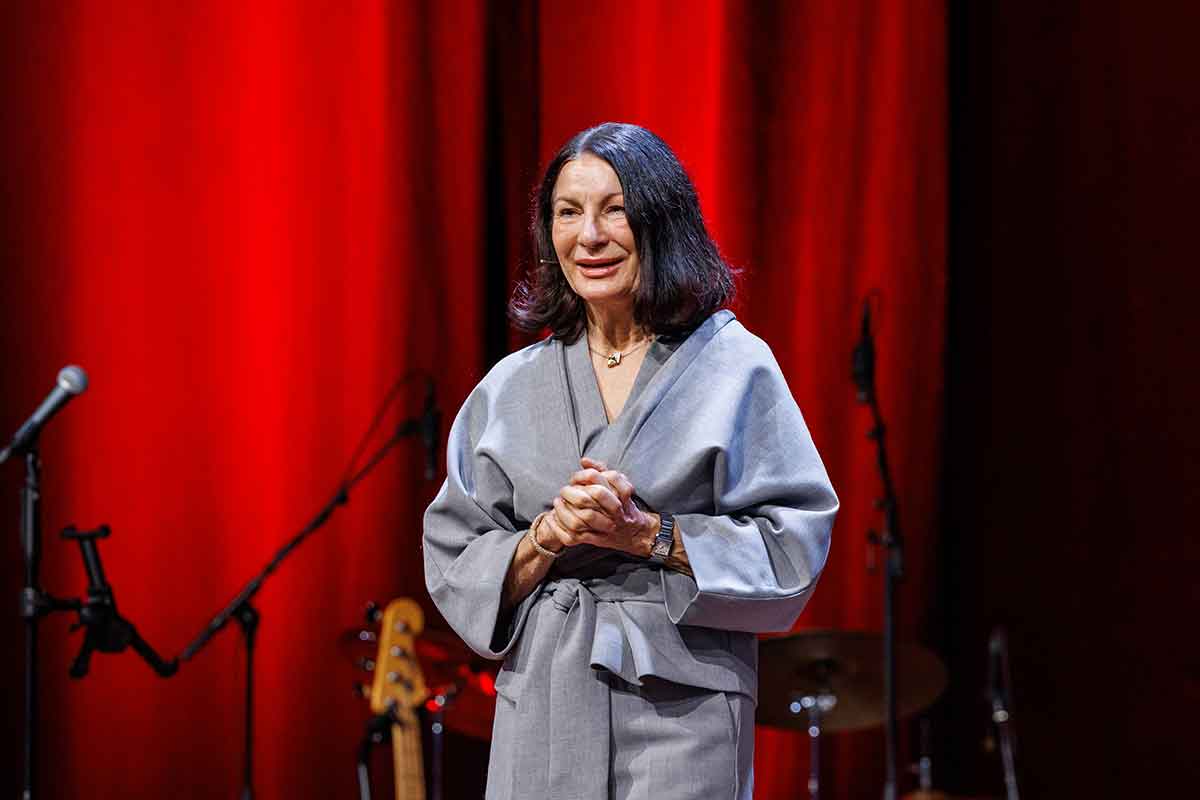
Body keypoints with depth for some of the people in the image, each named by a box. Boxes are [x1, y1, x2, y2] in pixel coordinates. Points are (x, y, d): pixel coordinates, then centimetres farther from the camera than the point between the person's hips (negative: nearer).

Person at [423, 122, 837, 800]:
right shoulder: (512, 388, 10)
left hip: (681, 705, -2)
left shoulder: (734, 367, 1)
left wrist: (647, 534, -13)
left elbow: (793, 546, -5)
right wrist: (548, 537, -10)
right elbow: (454, 562, 8)